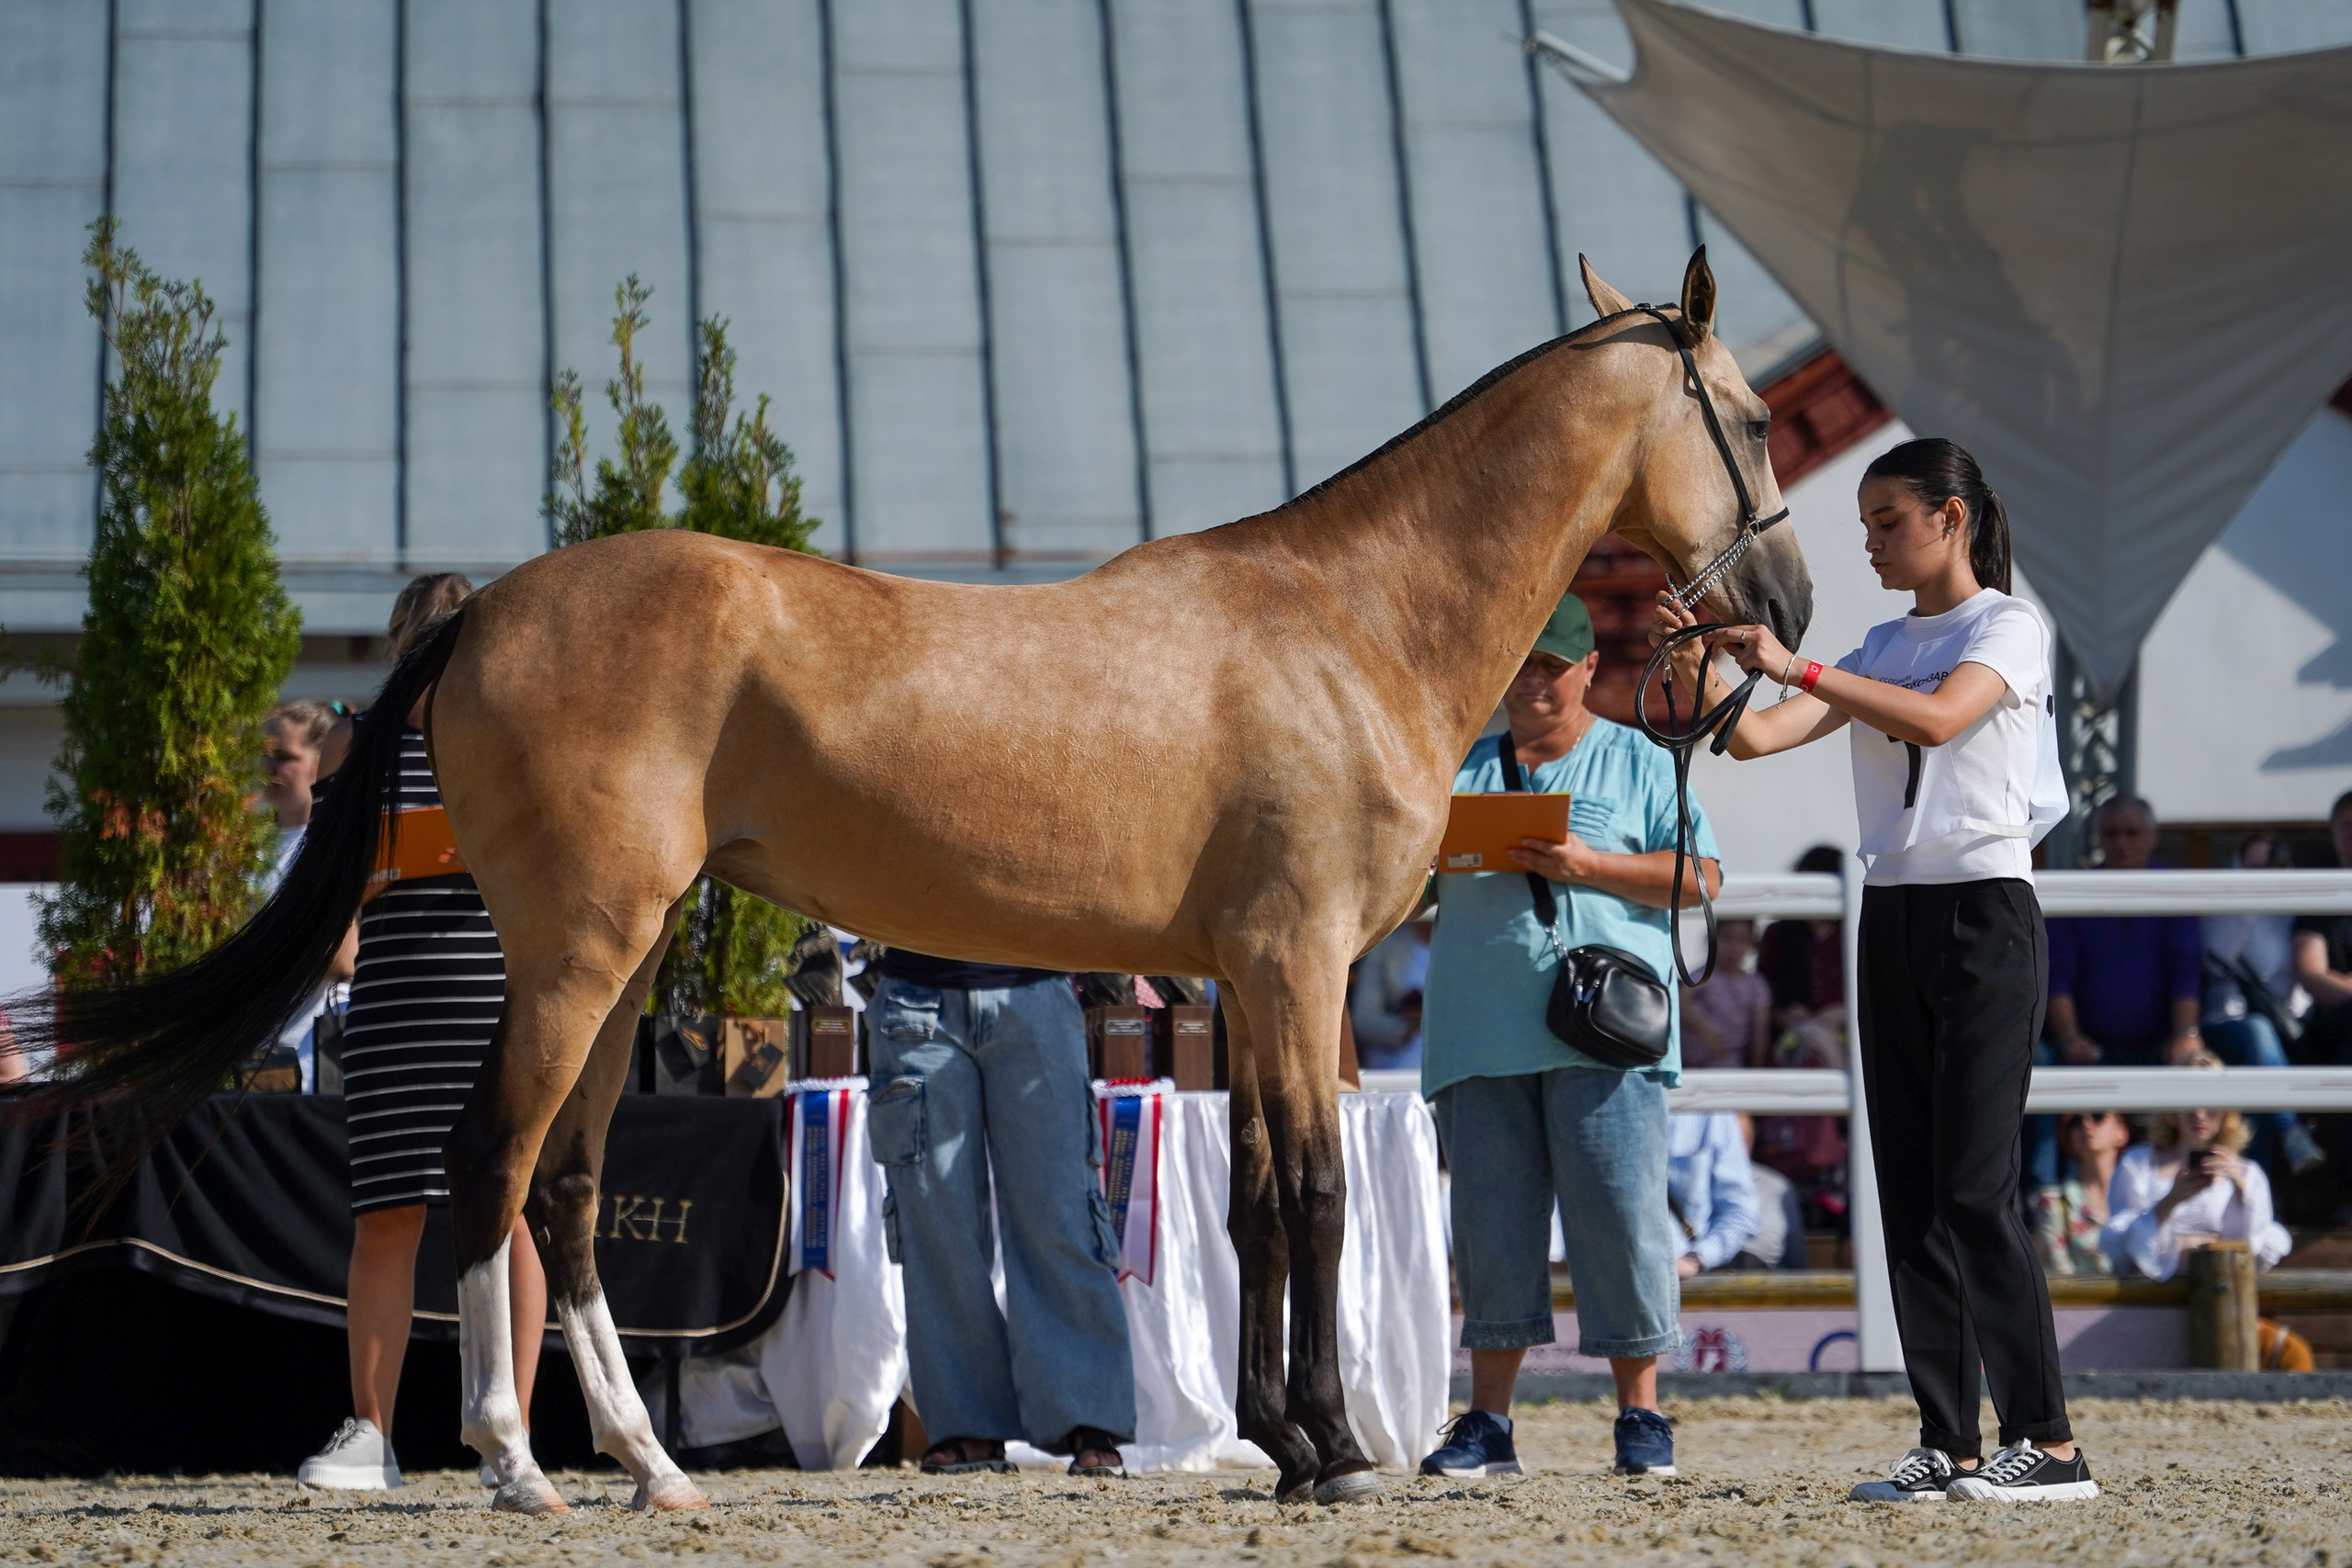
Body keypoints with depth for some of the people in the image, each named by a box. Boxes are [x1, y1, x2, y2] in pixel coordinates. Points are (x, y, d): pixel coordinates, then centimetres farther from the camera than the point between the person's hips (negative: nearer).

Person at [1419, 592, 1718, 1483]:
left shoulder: (1640, 766, 11)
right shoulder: (1459, 771, 20)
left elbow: (1699, 876, 1)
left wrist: (1590, 867, -11)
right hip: (1479, 1033, 3)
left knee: (1620, 1213, -7)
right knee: (1491, 1222, 2)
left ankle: (1640, 1415, 0)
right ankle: (1487, 1424, 6)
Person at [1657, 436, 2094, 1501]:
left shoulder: (2009, 627, -4)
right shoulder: (1881, 649, 15)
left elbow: (1938, 718, -24)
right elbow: (1756, 736, 5)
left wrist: (1793, 666, -25)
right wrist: (1695, 666, -12)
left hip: (1984, 913, -7)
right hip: (1892, 922, 7)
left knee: (1974, 1187, -12)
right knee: (1909, 1188, 3)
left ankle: (2050, 1444, -11)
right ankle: (1949, 1446, 5)